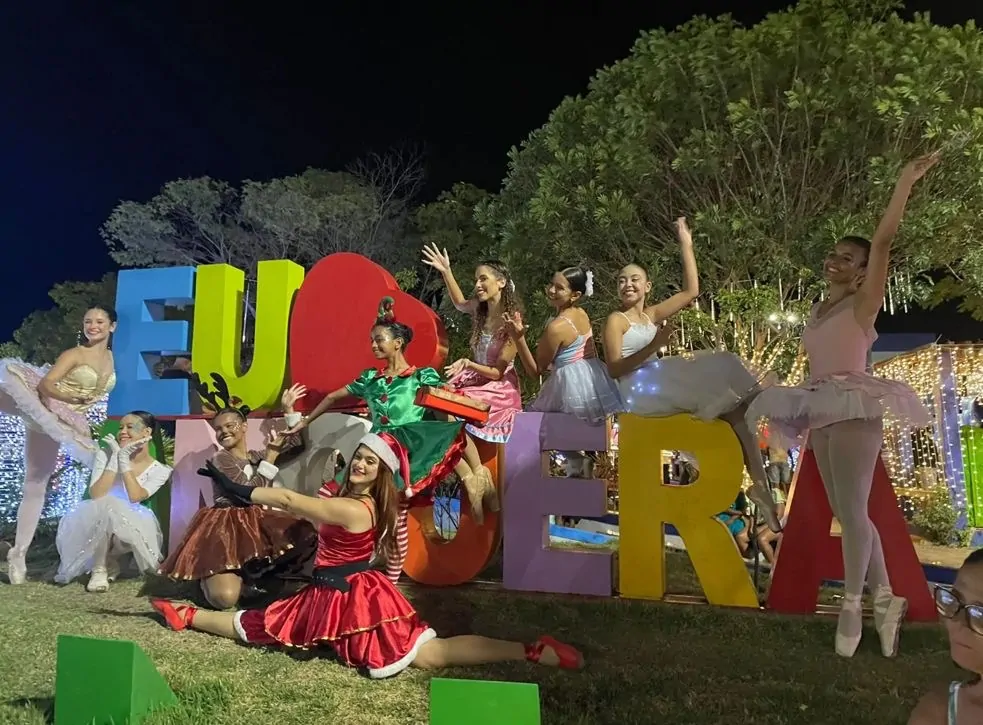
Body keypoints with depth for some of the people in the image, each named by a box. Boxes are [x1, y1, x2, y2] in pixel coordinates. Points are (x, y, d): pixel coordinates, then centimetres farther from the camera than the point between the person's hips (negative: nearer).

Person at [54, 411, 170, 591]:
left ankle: (110, 562, 0)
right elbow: (96, 495, -21)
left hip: (133, 526, 1)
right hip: (99, 525, -1)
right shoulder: (105, 455, -8)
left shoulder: (160, 470, -7)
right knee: (106, 505, -33)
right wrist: (115, 458, -22)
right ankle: (99, 568, -16)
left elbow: (135, 497, -25)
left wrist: (124, 459, -22)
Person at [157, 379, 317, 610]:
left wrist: (288, 409, 18)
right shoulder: (221, 459, -5)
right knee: (225, 597, -26)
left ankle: (252, 575, 1)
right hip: (225, 529, -6)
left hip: (256, 526, 7)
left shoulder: (257, 456, 14)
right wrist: (271, 456, -12)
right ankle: (210, 575, 11)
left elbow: (295, 441, 22)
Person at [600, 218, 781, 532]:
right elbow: (615, 370, -9)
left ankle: (759, 482, -15)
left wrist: (686, 244, 15)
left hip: (660, 389, 8)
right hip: (640, 393, -7)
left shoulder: (652, 315, 21)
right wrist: (653, 347, -20)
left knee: (731, 402, -10)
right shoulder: (616, 320, 1)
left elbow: (691, 291, 15)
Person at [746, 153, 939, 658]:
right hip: (822, 412, 7)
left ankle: (852, 604, 6)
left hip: (854, 408, -7)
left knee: (851, 509, -6)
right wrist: (803, 418, 14)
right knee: (846, 512, 9)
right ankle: (885, 598, 20)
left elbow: (883, 239, -13)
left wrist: (906, 182, -14)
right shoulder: (820, 310, 17)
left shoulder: (864, 303, -2)